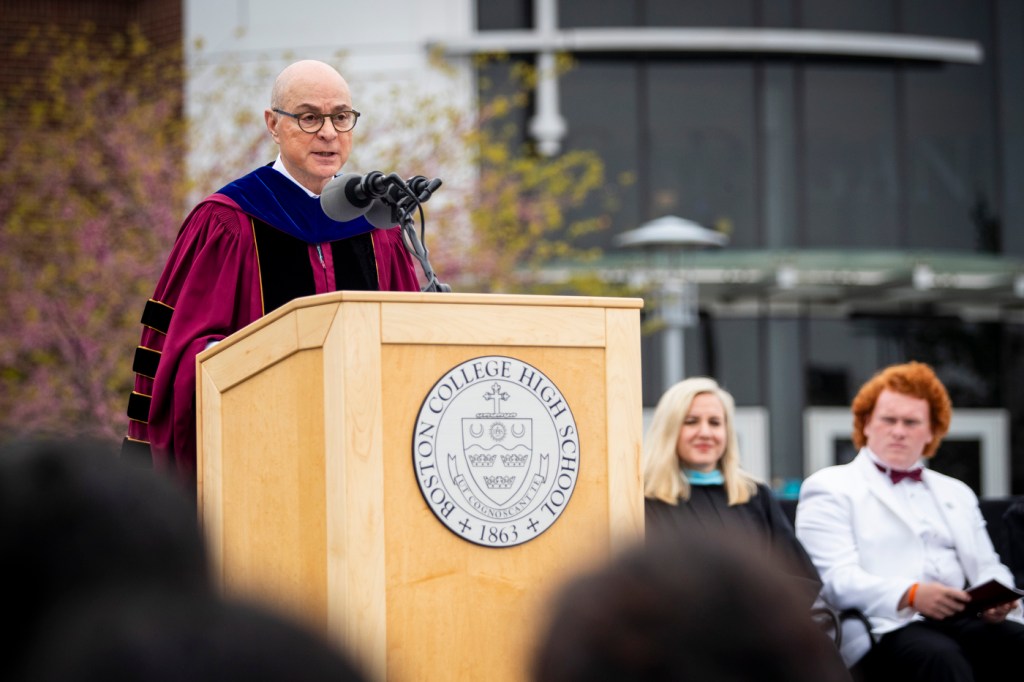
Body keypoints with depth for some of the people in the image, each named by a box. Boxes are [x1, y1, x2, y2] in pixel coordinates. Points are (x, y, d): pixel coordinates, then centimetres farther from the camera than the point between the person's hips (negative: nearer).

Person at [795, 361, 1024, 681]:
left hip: (963, 619, 5)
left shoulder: (957, 493, 30)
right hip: (888, 626, -5)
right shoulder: (830, 487, 10)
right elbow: (836, 578, -5)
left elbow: (987, 568, 23)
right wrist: (910, 595, -22)